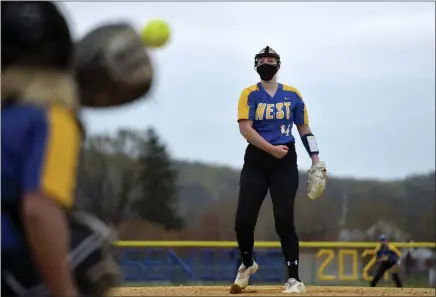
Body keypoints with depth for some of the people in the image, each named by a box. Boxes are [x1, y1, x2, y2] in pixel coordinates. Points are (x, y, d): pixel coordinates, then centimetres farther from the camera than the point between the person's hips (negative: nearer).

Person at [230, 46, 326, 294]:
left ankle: (295, 279, -6)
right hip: (256, 161, 0)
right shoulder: (250, 94, 3)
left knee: (284, 220, -10)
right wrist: (271, 148, -18)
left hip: (285, 162, 0)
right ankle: (247, 264, 24)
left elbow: (304, 129, 15)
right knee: (244, 219, -4)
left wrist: (315, 158, 5)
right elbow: (245, 128, -10)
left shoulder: (293, 95, 9)